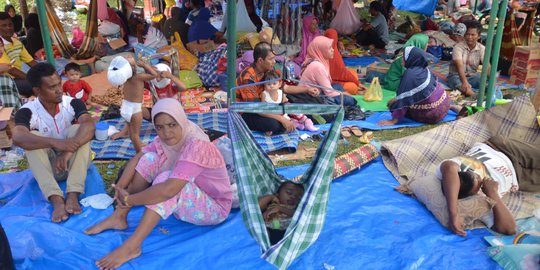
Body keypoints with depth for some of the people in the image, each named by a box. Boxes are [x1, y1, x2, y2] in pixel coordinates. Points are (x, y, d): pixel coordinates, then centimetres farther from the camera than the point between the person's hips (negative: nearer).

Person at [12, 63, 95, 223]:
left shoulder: (73, 104, -12)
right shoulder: (27, 112, -15)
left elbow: (89, 126, -29)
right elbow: (18, 137, -35)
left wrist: (69, 150, -44)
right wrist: (56, 143, -47)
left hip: (73, 163, 0)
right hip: (46, 166, 0)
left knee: (77, 130, -25)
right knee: (33, 138, -26)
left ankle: (72, 195, -37)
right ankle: (56, 200, -41)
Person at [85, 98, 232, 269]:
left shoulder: (197, 146, -32)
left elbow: (169, 190, -41)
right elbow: (138, 158, -5)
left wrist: (129, 200, -30)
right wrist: (120, 187, -21)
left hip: (214, 207, -8)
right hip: (186, 200, 8)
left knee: (165, 178, -33)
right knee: (150, 159, -9)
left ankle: (131, 246, -30)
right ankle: (118, 218, -3)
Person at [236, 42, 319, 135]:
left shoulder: (268, 71, -4)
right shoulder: (248, 78, -28)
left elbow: (284, 87, 8)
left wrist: (307, 89, -3)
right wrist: (282, 119, -32)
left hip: (259, 108, 8)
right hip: (243, 114, -8)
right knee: (275, 125, -29)